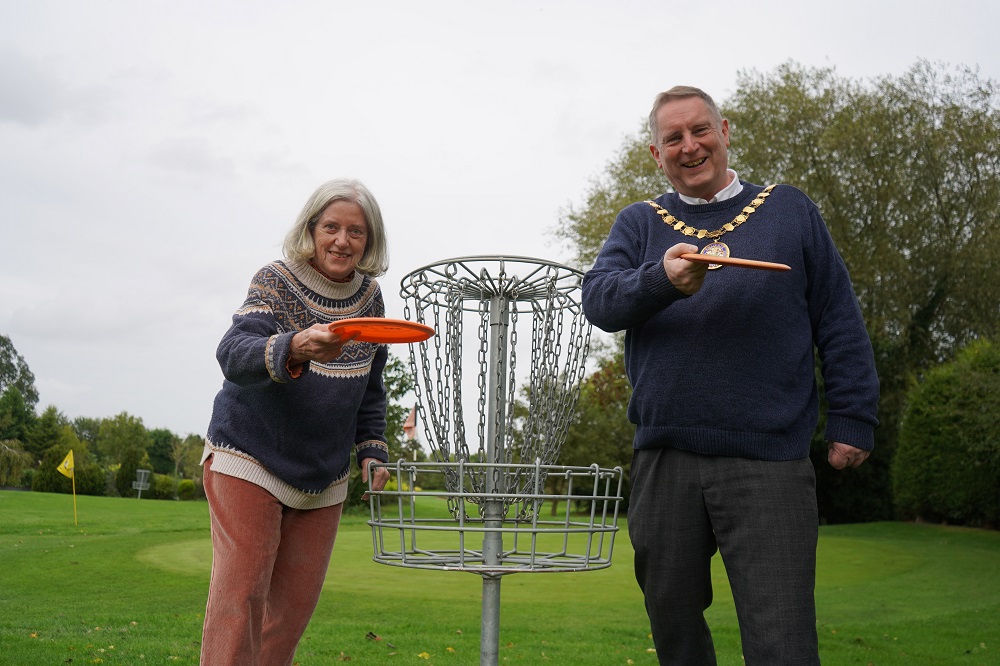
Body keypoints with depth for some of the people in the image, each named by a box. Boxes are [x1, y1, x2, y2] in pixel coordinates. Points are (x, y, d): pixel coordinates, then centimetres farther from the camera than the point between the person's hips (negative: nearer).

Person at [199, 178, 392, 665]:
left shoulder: (370, 297, 1)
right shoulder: (275, 281, -14)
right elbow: (233, 354, -32)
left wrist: (371, 449, 4)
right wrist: (294, 349, -50)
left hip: (324, 476, 5)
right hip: (251, 458, -5)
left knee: (295, 602, 9)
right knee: (241, 594, -10)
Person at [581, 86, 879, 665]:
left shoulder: (790, 212, 10)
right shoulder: (639, 223, 13)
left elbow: (841, 326, 8)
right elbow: (599, 300, -5)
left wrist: (853, 419, 0)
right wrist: (663, 281, -25)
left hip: (768, 464, -2)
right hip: (664, 460, 3)